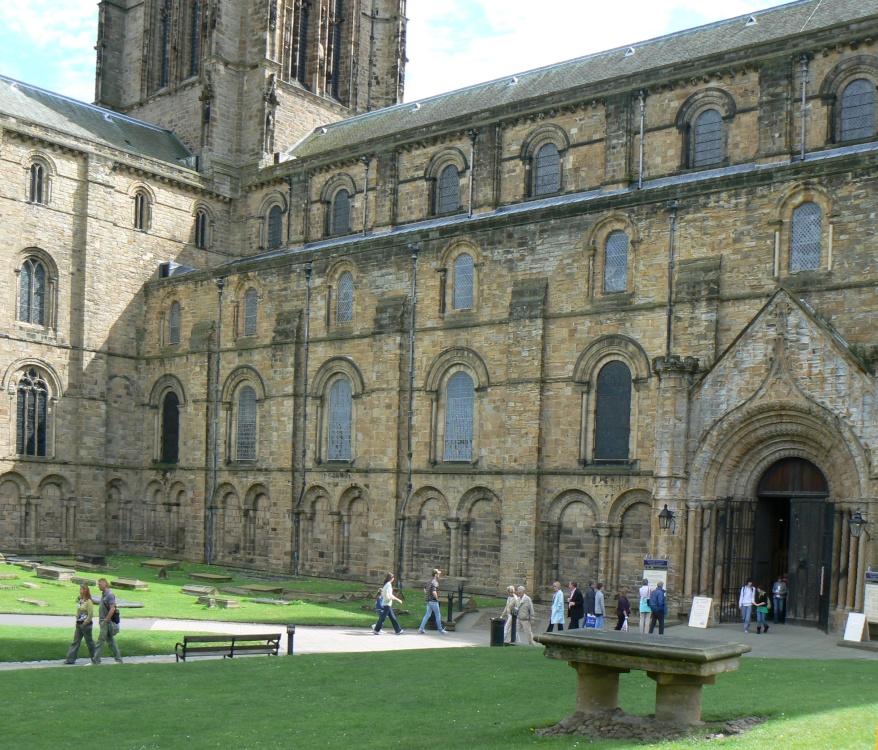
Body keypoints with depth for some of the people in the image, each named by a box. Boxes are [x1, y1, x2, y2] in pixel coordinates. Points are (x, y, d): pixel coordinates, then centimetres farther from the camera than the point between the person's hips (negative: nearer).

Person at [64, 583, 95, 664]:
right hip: (79, 624, 8)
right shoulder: (80, 601, 10)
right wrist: (77, 620, 11)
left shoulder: (88, 601, -15)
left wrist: (85, 623, -16)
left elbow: (91, 614, -19)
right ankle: (70, 659, 4)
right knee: (75, 641, 5)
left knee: (89, 642, 3)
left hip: (86, 624, -8)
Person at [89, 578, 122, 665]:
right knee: (111, 641, 11)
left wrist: (106, 621, -19)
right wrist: (100, 619, 15)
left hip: (107, 622, -9)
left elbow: (112, 609, -20)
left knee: (100, 641, -6)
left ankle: (95, 661, -3)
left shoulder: (110, 595, -15)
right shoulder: (103, 594, 14)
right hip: (103, 622, 9)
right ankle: (118, 659, 15)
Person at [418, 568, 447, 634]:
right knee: (438, 615, 4)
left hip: (429, 601, 9)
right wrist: (437, 598, -14)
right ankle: (440, 629, 13)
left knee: (427, 614, 11)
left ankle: (421, 628, 7)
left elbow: (424, 589, 22)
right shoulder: (434, 582, -19)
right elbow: (434, 592, -29)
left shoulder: (429, 581, 10)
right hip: (433, 601, -9)